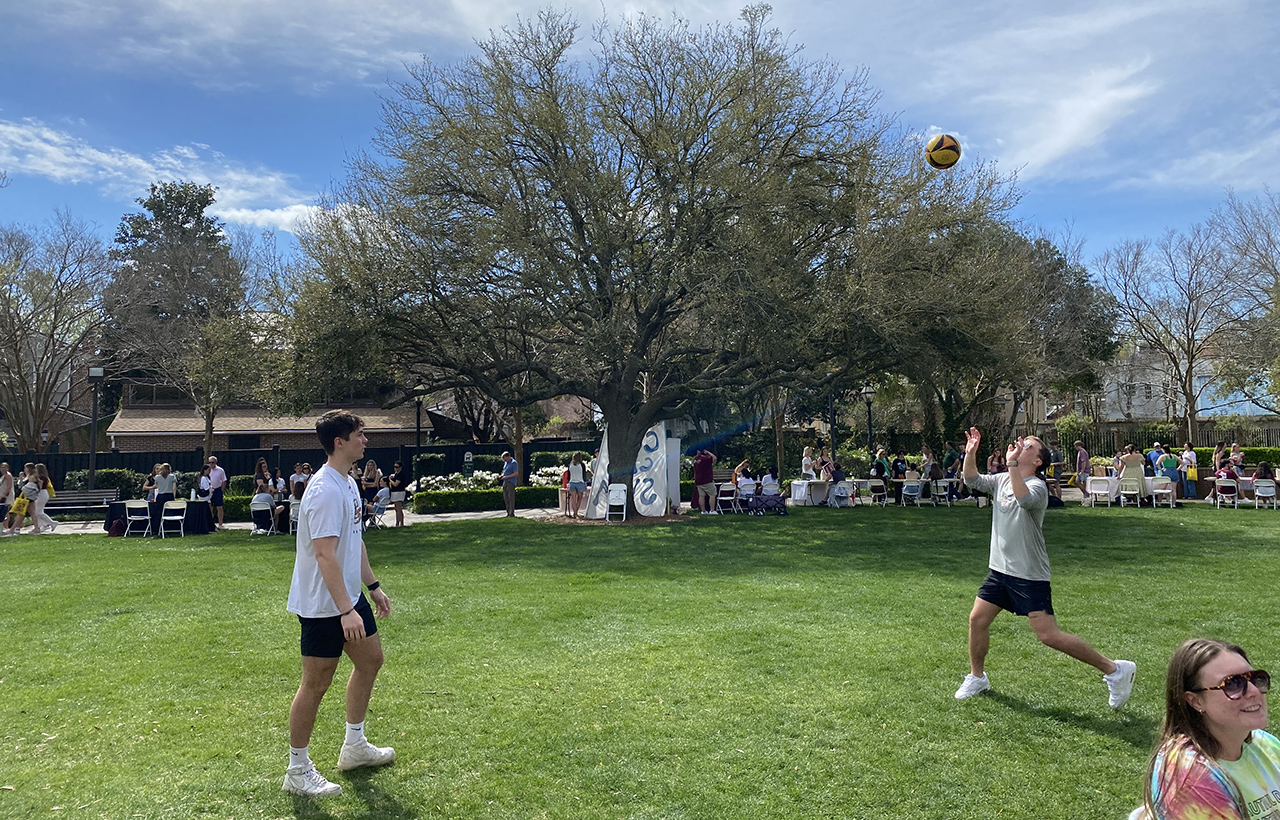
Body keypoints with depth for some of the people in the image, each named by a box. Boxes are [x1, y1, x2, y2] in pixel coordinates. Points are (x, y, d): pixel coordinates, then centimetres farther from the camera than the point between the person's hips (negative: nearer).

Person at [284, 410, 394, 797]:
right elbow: (325, 554, -29)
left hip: (349, 595, 10)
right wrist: (346, 610, -31)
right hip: (322, 604, -10)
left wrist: (373, 586, 20)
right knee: (316, 683, 0)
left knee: (370, 657, 18)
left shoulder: (348, 484, 9)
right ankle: (297, 771, 16)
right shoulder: (326, 491, -23)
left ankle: (354, 746, 33)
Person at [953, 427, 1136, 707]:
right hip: (1000, 569, 7)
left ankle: (1114, 670, 5)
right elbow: (972, 480, 8)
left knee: (1049, 635, -10)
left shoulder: (1037, 486, -16)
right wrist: (970, 452, -6)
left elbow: (1024, 499, -37)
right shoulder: (1002, 480, 8)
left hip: (1030, 575, -7)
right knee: (977, 619, 6)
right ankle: (977, 677, 27)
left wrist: (1012, 463, -39)